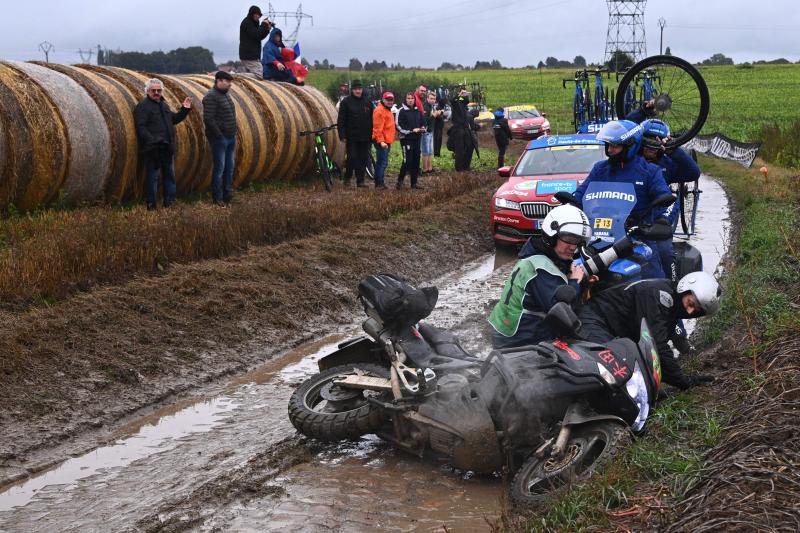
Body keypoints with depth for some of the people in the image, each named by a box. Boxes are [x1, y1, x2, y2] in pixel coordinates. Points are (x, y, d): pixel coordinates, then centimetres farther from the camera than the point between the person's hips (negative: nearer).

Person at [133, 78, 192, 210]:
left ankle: (169, 202, 23)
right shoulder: (142, 106, -9)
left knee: (170, 174, 14)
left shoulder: (163, 105, 18)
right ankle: (151, 204, 3)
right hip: (153, 149, -8)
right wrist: (152, 141, -26)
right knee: (152, 176, -3)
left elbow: (173, 119, 28)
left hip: (167, 148, 8)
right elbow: (140, 127, -17)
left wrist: (184, 109, 16)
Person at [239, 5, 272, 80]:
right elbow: (256, 35, -18)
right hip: (250, 56, -10)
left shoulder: (253, 23, 21)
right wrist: (264, 25, -10)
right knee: (259, 77, -19)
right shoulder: (247, 23, -9)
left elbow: (260, 37, 19)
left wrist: (267, 29, 4)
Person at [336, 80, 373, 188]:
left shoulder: (368, 103, 10)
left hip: (365, 138, 3)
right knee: (352, 157, -6)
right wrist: (342, 135, -10)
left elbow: (372, 120, 14)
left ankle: (360, 180, 10)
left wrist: (372, 134, 9)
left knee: (363, 159, 4)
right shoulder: (346, 102, -1)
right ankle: (347, 178, 12)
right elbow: (341, 120, -3)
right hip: (352, 137, -3)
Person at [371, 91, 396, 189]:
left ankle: (380, 182, 19)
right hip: (382, 141, -10)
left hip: (387, 141, 10)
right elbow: (378, 127, -20)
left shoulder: (388, 110, 19)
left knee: (383, 163, 13)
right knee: (382, 162, -10)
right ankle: (379, 183, -7)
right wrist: (381, 141, -25)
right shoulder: (379, 110, -14)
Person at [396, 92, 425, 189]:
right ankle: (400, 181, 1)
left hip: (416, 139, 6)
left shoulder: (417, 111, 13)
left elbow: (422, 123, 22)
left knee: (416, 161, 7)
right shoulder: (402, 111, -6)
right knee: (407, 161, -11)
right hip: (406, 139, -6)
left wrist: (422, 129, -1)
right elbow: (399, 126, -11)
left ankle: (414, 182, 14)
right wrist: (412, 130, -16)